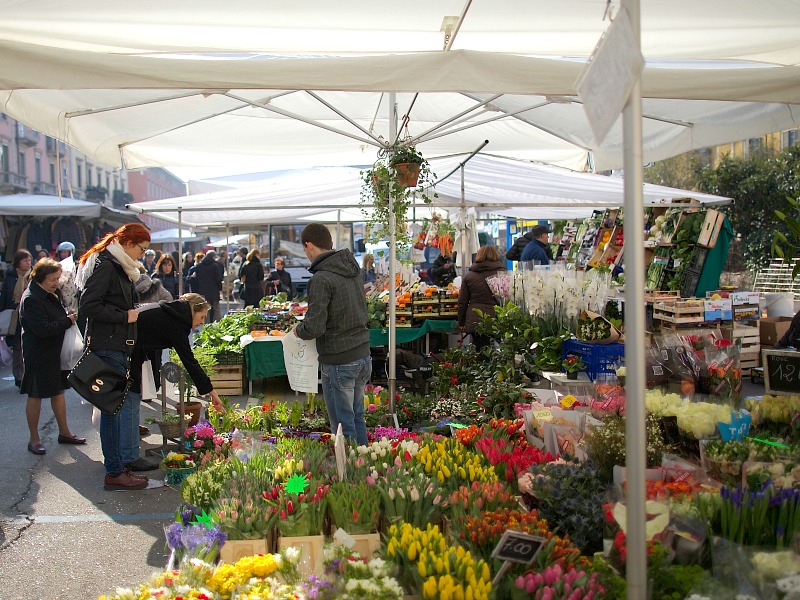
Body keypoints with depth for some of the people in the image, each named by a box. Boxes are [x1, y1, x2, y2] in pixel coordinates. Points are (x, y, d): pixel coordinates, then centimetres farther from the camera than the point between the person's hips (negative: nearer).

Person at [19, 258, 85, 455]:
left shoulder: (52, 294, 10)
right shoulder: (31, 299, -18)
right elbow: (43, 329, -25)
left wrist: (67, 316, 3)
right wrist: (68, 321, -16)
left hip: (55, 351, 9)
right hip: (38, 354, -9)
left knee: (58, 391, 14)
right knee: (35, 395, 2)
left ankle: (64, 432, 25)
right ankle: (34, 439, 13)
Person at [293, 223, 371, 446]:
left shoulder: (321, 279, -18)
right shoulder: (354, 269, 6)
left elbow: (314, 328, -22)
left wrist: (298, 330, 0)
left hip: (339, 363, -8)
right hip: (363, 356, 8)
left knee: (343, 424, 3)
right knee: (357, 417, 21)